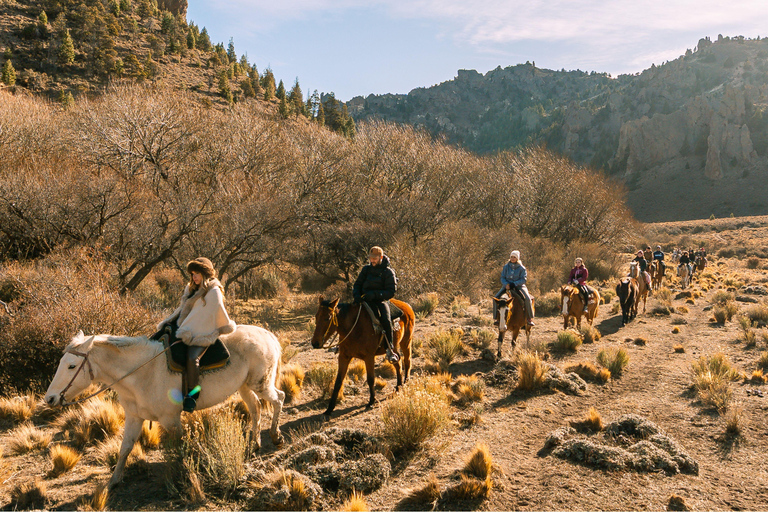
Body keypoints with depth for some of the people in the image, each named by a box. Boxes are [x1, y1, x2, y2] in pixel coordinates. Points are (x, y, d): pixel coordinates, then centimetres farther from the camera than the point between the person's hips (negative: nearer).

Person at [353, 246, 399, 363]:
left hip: (380, 301, -4)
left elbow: (391, 292, -8)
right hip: (364, 300, 4)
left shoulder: (388, 272, -2)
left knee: (386, 320, -29)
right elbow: (357, 284, 13)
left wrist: (374, 294, -21)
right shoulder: (366, 269, 10)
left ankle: (390, 350, -22)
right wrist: (356, 295, -10)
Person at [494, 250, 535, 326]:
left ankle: (529, 318, -15)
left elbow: (523, 279, -8)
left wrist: (514, 284, -21)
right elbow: (502, 278, 7)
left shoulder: (521, 268, -3)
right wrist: (506, 284, -14)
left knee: (527, 299, -27)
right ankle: (496, 318, -7)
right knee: (496, 298, -18)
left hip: (519, 286, -2)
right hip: (507, 285, 2)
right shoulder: (506, 267, 5)